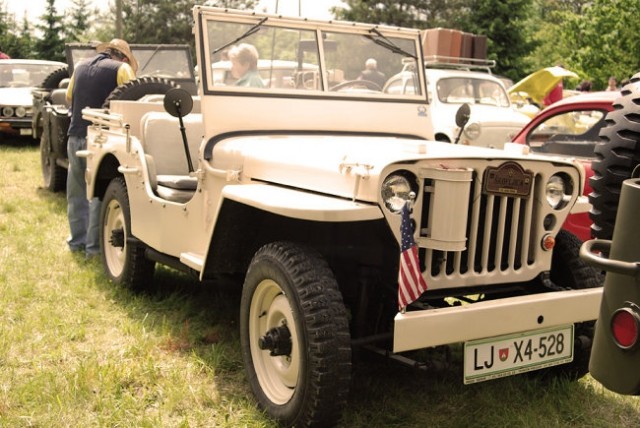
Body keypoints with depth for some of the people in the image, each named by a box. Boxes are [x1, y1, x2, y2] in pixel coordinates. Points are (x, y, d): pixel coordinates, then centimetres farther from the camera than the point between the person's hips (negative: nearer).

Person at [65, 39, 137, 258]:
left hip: (75, 135, 6)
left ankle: (77, 240, 22)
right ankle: (94, 245, 1)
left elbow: (69, 96, 25)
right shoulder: (121, 68, -5)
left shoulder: (81, 67, 14)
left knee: (77, 191, 15)